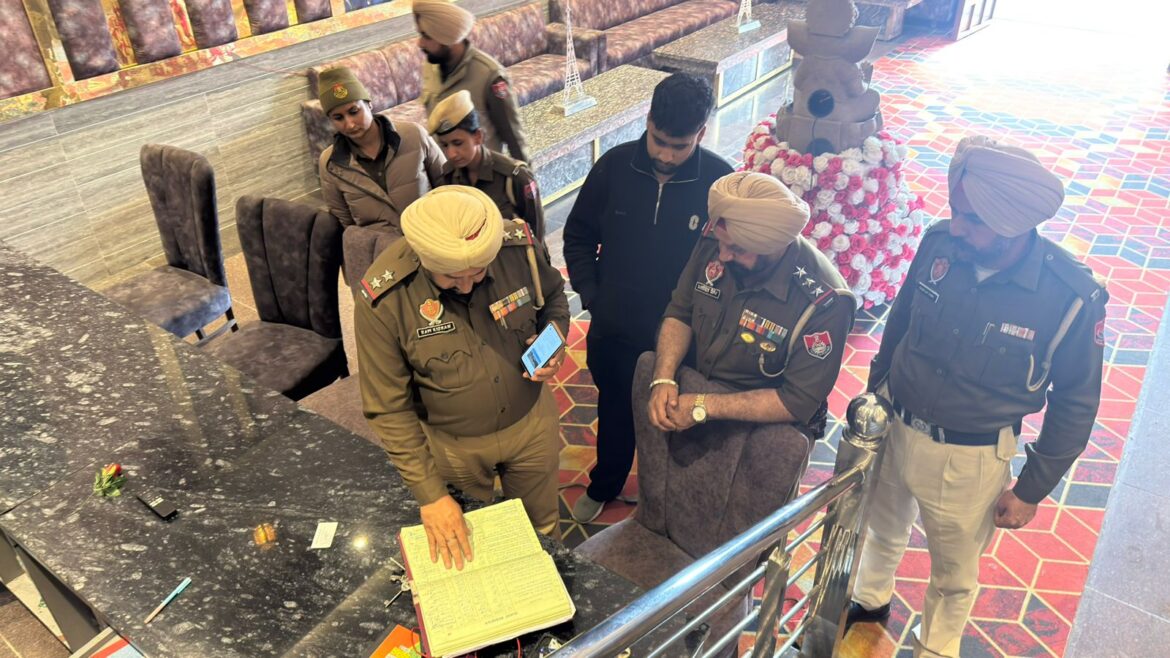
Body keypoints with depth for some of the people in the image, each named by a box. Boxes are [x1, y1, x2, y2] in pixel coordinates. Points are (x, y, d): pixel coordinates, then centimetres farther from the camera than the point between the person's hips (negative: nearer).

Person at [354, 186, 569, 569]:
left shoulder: (519, 246, -23)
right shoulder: (383, 300, -29)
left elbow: (554, 297, 1)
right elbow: (388, 408, -20)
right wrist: (429, 493, -21)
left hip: (531, 423, 2)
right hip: (451, 446, -1)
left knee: (542, 530, 25)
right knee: (463, 546, 25)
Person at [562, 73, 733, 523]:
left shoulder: (721, 181, -18)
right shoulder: (615, 166, -11)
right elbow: (578, 234, 2)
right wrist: (590, 294, -5)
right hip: (612, 329, 2)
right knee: (614, 413, 25)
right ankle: (603, 486, 51)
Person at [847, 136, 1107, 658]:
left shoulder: (1073, 297, -23)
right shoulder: (939, 243, -16)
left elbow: (1075, 403, -9)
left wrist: (1032, 490, -4)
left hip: (970, 458, -3)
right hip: (891, 426, 3)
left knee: (954, 574, 21)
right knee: (882, 528, 29)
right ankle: (870, 602, 59)